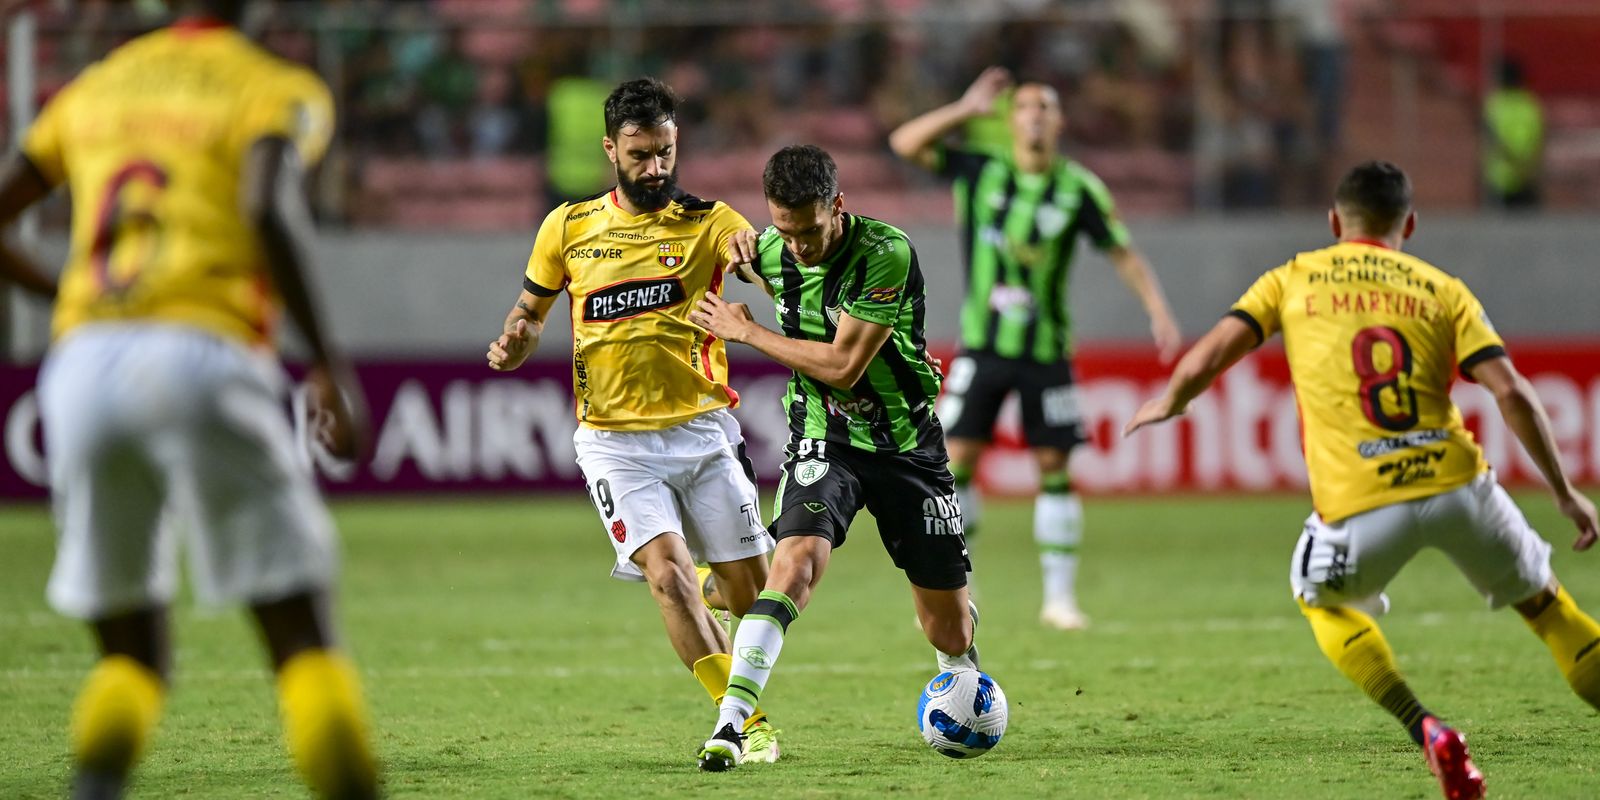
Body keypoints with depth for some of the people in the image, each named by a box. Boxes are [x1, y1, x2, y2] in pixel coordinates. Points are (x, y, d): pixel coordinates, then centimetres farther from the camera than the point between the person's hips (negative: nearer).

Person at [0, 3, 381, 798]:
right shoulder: (276, 90, 7)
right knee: (302, 637, 3)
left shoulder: (96, 87, 22)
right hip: (202, 359, -4)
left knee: (131, 654, 14)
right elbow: (269, 209, -13)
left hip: (83, 365, 4)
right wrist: (328, 362, -10)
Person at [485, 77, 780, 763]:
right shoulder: (569, 227, 5)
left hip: (701, 429, 0)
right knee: (667, 572, -20)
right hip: (615, 441, 0)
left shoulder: (706, 221, 0)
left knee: (751, 592, 2)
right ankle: (746, 721, -17)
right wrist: (512, 343, -5)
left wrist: (752, 246, -42)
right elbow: (531, 310, 18)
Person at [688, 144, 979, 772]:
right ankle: (730, 720, -33)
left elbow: (843, 365, -24)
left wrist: (746, 331, -17)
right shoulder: (771, 250, -6)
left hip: (905, 443, -2)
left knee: (948, 621, 6)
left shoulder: (888, 255, -24)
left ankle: (962, 680, 43)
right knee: (796, 559, -27)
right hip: (823, 436, 2)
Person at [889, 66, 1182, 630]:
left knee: (1054, 467, -1)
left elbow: (1123, 254, 2)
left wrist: (1159, 313, -9)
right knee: (956, 461, -5)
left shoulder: (1079, 190, -4)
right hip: (981, 345, 1)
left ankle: (1060, 596, 7)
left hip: (1046, 349, -1)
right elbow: (906, 143, -4)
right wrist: (967, 110, -9)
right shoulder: (981, 170, -1)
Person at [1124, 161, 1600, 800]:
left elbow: (1207, 357, 6)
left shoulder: (1294, 279, 15)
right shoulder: (1442, 289, 15)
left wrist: (1169, 402, 28)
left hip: (1360, 506, -1)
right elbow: (1511, 393, 3)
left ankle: (1424, 730, 10)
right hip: (1456, 483, 1)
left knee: (1320, 596, 29)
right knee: (1541, 600, 23)